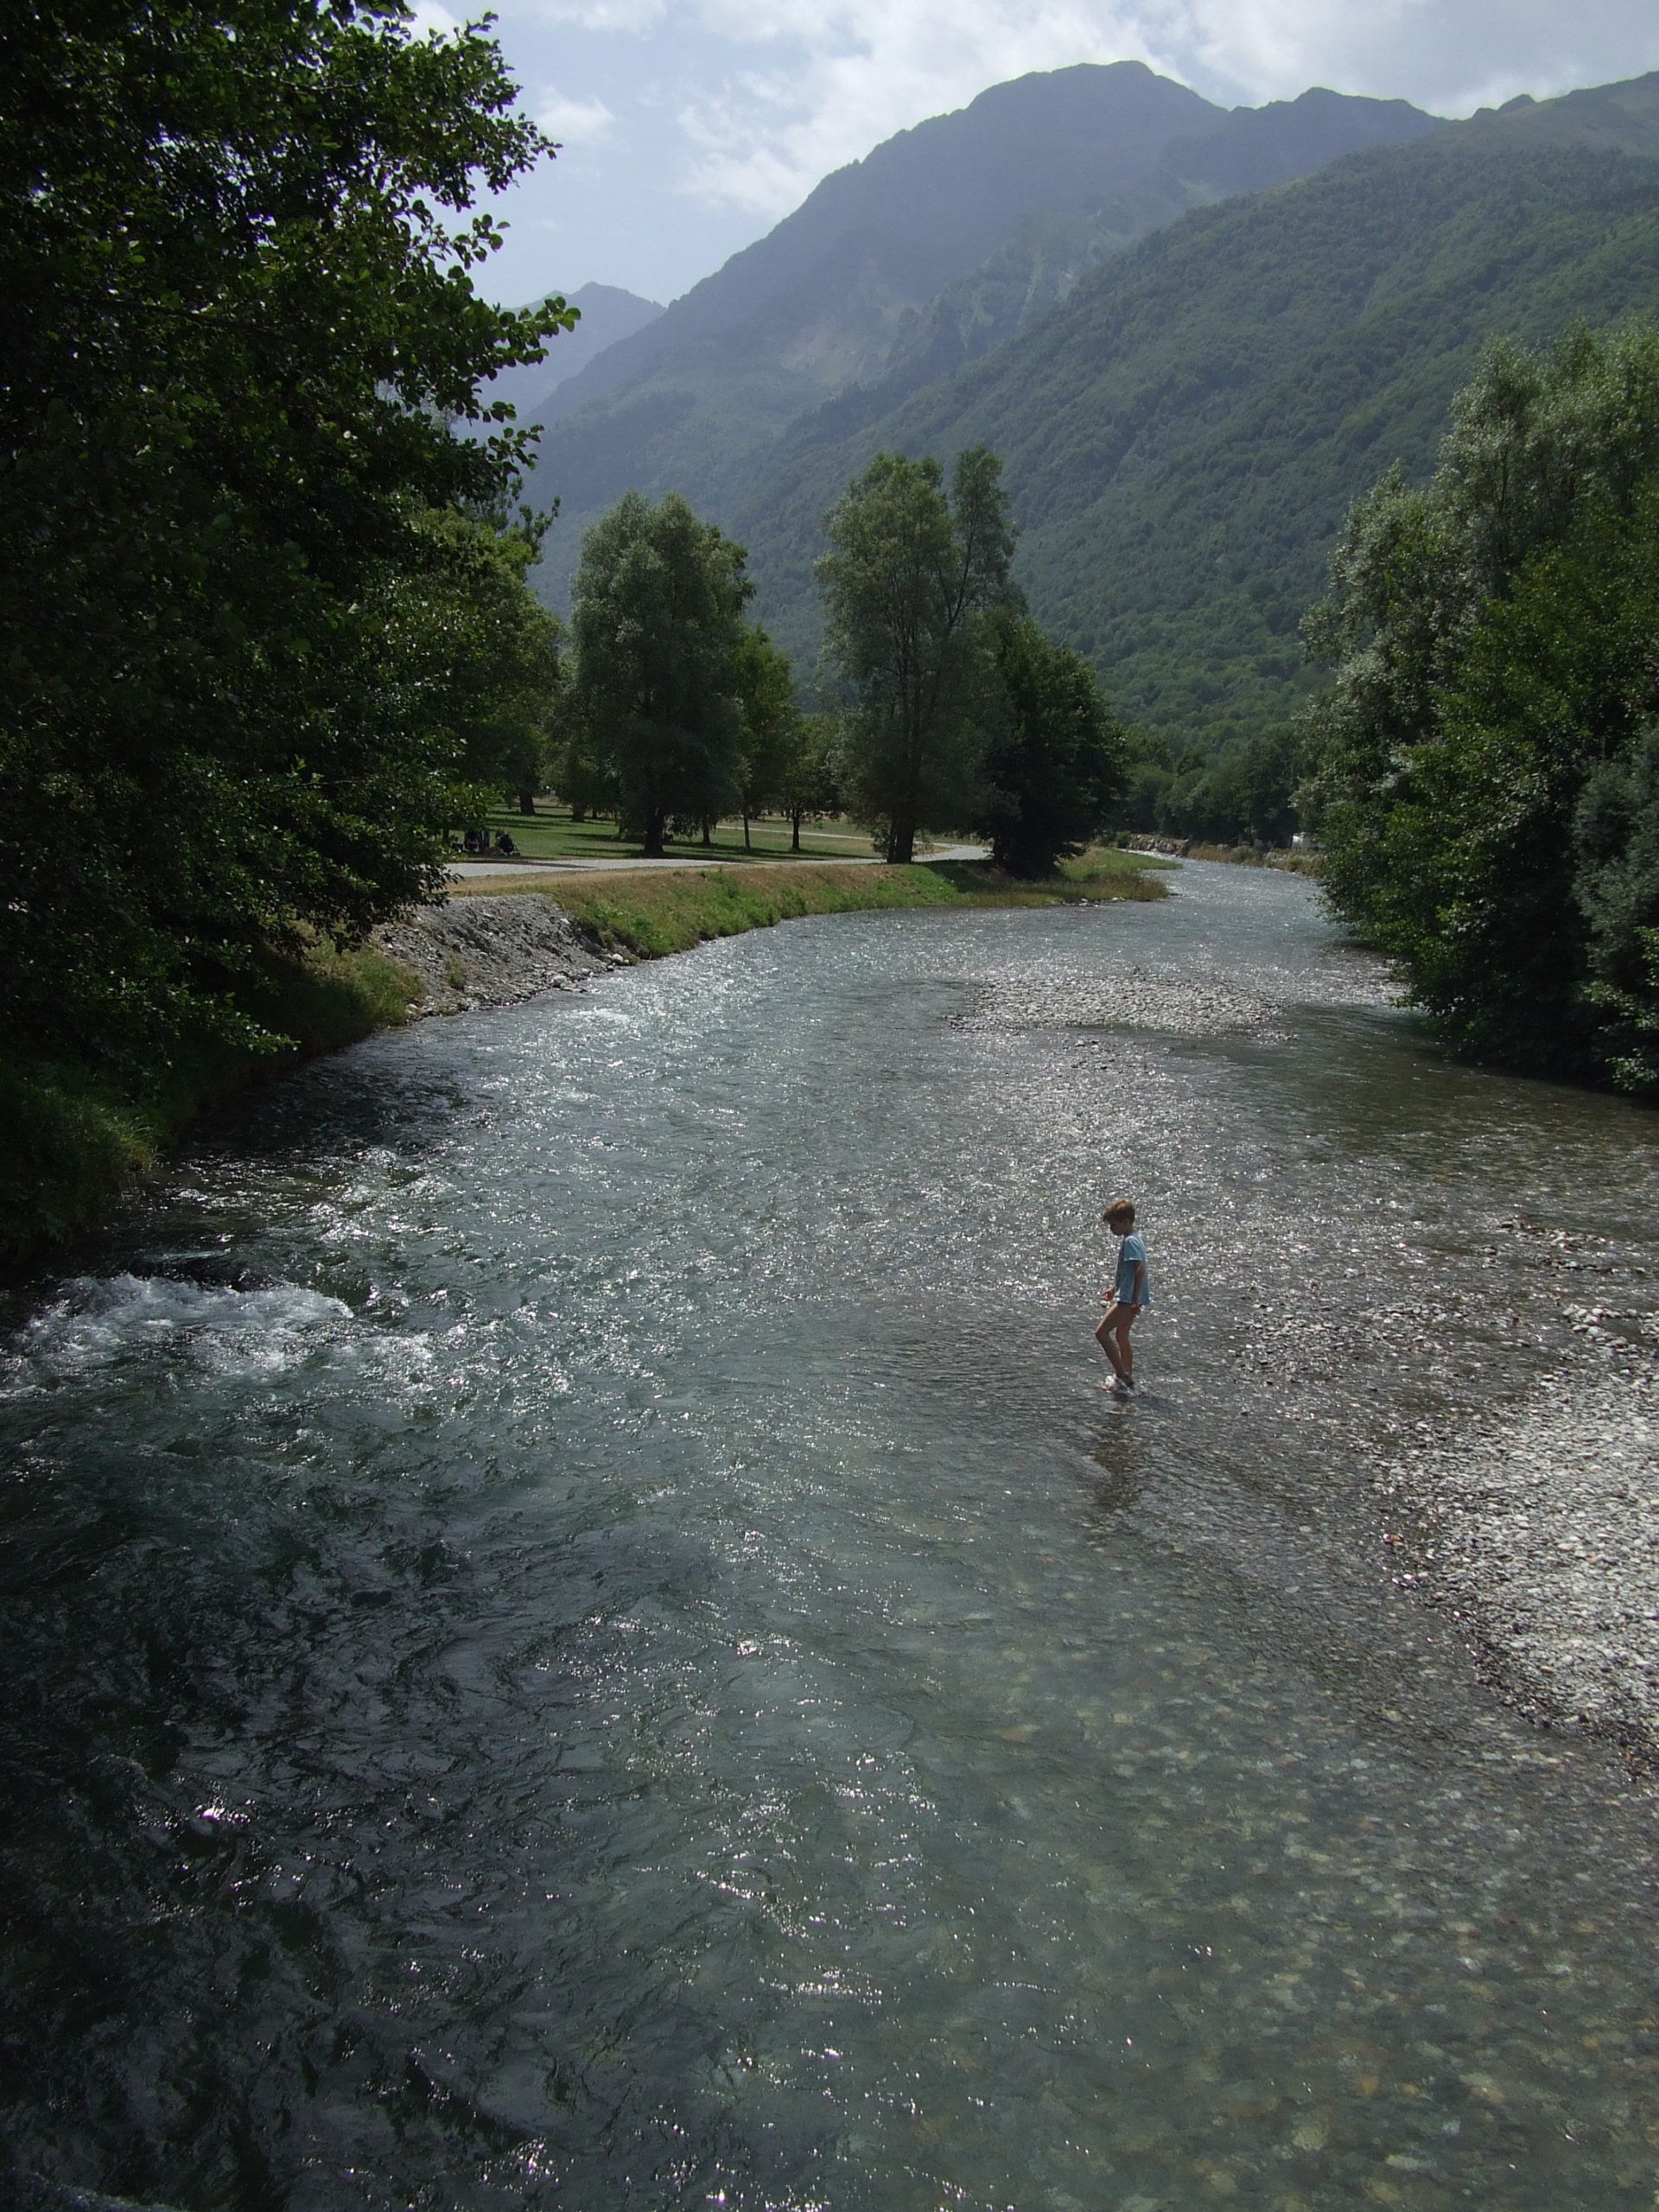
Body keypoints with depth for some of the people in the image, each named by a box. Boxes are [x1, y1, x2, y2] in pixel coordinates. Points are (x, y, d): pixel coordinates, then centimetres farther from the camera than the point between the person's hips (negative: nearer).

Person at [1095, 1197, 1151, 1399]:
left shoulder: (1130, 1242, -16)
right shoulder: (1134, 1239, 16)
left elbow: (1140, 1269, -25)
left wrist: (1135, 1300, -27)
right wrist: (1115, 1290, 33)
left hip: (1128, 1298, -11)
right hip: (1128, 1297, 11)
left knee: (1101, 1333, -11)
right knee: (1121, 1336, 18)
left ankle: (1121, 1376, -12)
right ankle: (1128, 1380, 25)